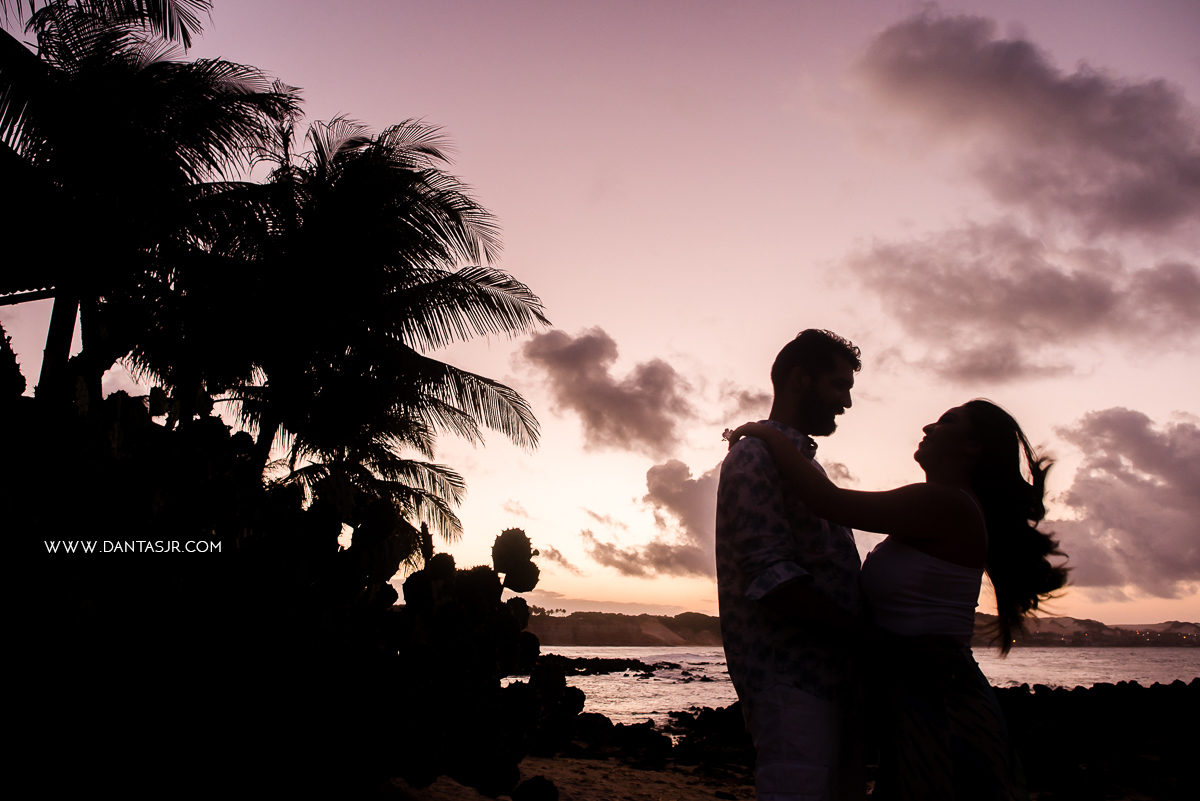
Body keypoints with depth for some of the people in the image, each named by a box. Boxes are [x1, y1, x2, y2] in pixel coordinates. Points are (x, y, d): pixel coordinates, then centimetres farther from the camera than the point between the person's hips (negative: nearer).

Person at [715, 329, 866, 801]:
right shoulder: (756, 455, -8)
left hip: (832, 674, 10)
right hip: (791, 676, -10)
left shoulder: (803, 461, 24)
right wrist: (860, 632, -14)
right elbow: (771, 577, -19)